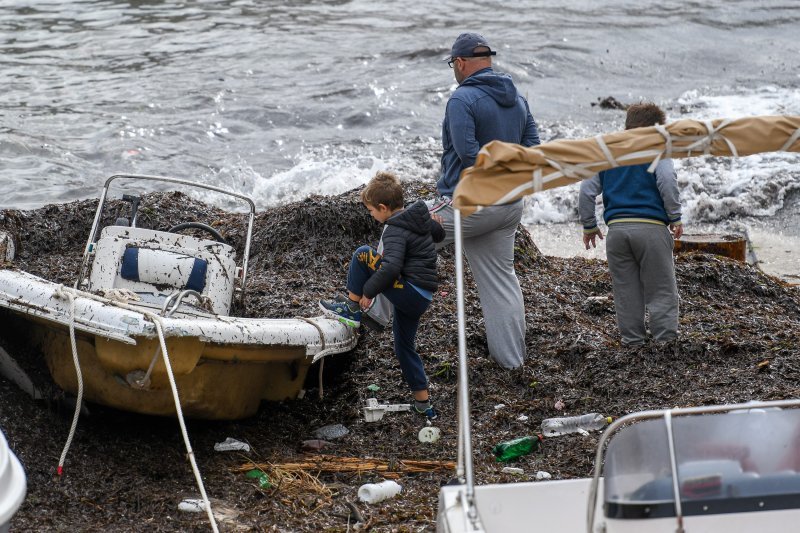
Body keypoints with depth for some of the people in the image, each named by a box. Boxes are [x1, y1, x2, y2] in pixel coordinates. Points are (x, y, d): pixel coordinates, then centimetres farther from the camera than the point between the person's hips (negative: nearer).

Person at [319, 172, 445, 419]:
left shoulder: (395, 231, -18)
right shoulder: (420, 217, 9)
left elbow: (391, 267, -31)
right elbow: (439, 233, 29)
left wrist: (369, 291, -21)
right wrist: (433, 223, 48)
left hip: (408, 293, -10)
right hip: (422, 297, 10)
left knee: (363, 254, -9)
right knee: (404, 347, 20)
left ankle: (351, 310, 0)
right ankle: (423, 403, 20)